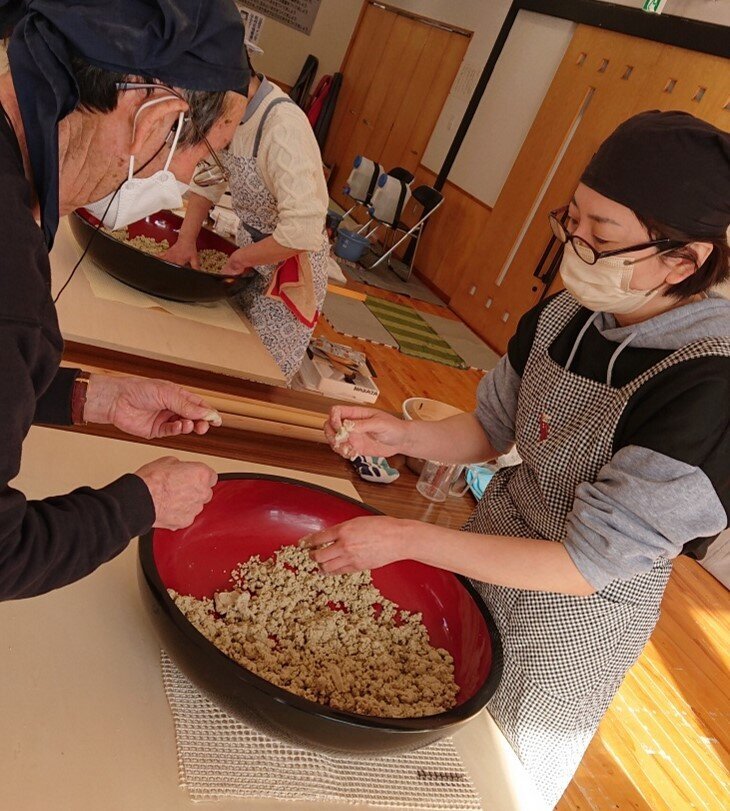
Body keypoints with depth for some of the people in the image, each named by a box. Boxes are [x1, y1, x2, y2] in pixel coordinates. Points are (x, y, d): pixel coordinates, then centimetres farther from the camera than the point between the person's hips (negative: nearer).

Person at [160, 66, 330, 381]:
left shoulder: (283, 128, -30)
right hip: (248, 253, 8)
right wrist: (186, 240, -4)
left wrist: (240, 258, -20)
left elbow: (303, 232, -35)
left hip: (290, 265, -8)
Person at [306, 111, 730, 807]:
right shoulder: (566, 313, -11)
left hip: (574, 617, -5)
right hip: (489, 545, 5)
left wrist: (409, 539, -30)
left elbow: (587, 565, -27)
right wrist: (402, 436, -17)